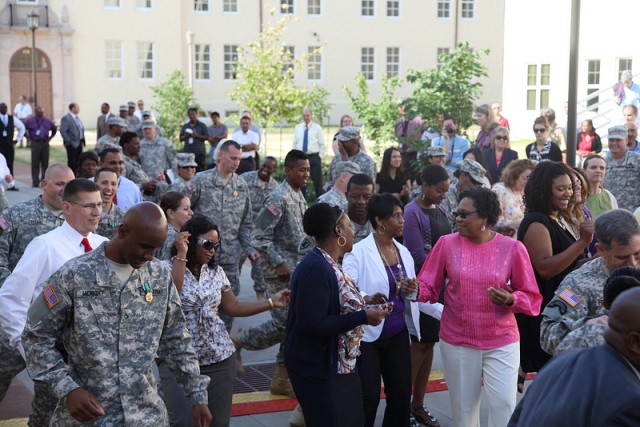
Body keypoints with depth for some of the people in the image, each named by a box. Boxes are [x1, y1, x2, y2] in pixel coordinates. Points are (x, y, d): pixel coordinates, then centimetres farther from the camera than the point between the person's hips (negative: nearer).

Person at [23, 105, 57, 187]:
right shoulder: (30, 121, 0)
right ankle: (35, 182, 2)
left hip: (45, 143, 3)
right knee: (35, 164, -3)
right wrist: (28, 138, 1)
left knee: (45, 164, 4)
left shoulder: (47, 121, 10)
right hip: (35, 143, -3)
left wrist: (50, 138, 14)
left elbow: (54, 129, 24)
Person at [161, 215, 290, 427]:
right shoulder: (168, 268, -6)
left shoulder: (216, 272, 8)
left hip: (219, 358, 5)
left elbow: (233, 307, 15)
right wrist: (182, 255, -22)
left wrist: (272, 302, 9)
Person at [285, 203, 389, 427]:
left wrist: (363, 303, 3)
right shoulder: (316, 268, -23)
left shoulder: (328, 264, 7)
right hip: (318, 371, -10)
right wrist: (363, 316, -23)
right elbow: (311, 324, -28)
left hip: (337, 365, 10)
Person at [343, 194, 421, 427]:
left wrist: (411, 290, -7)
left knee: (401, 394, 8)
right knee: (368, 396, -7)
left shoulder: (403, 252, 9)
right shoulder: (358, 252, -11)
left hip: (398, 334, 6)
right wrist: (366, 299, -42)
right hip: (367, 334, -6)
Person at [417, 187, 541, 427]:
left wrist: (511, 299, -22)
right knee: (463, 406, 13)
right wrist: (415, 290, -22)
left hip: (501, 341, -1)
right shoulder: (447, 243, -5)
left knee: (504, 404, -5)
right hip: (457, 341, 2)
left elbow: (532, 297, -2)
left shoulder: (512, 248, -8)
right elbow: (429, 286, -1)